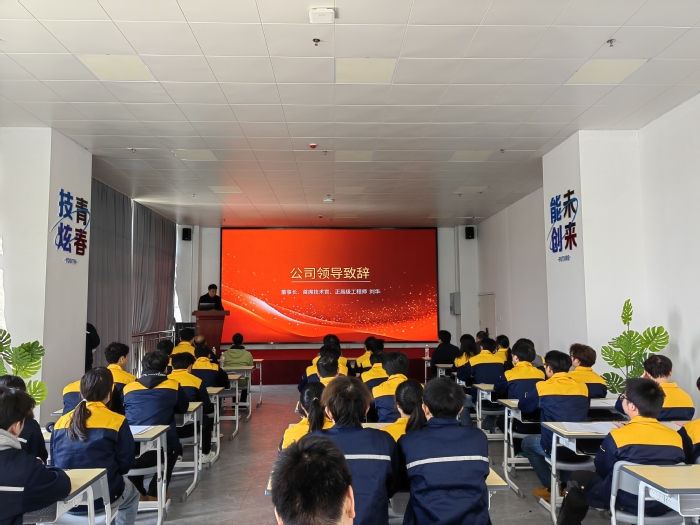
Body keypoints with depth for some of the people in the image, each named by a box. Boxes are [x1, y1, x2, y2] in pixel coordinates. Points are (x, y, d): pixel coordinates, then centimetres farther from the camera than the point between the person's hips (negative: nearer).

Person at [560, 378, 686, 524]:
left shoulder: (617, 436, -19)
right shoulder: (675, 437, -8)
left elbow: (602, 471, -4)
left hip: (629, 503, -5)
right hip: (664, 505, 5)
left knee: (577, 477, 18)